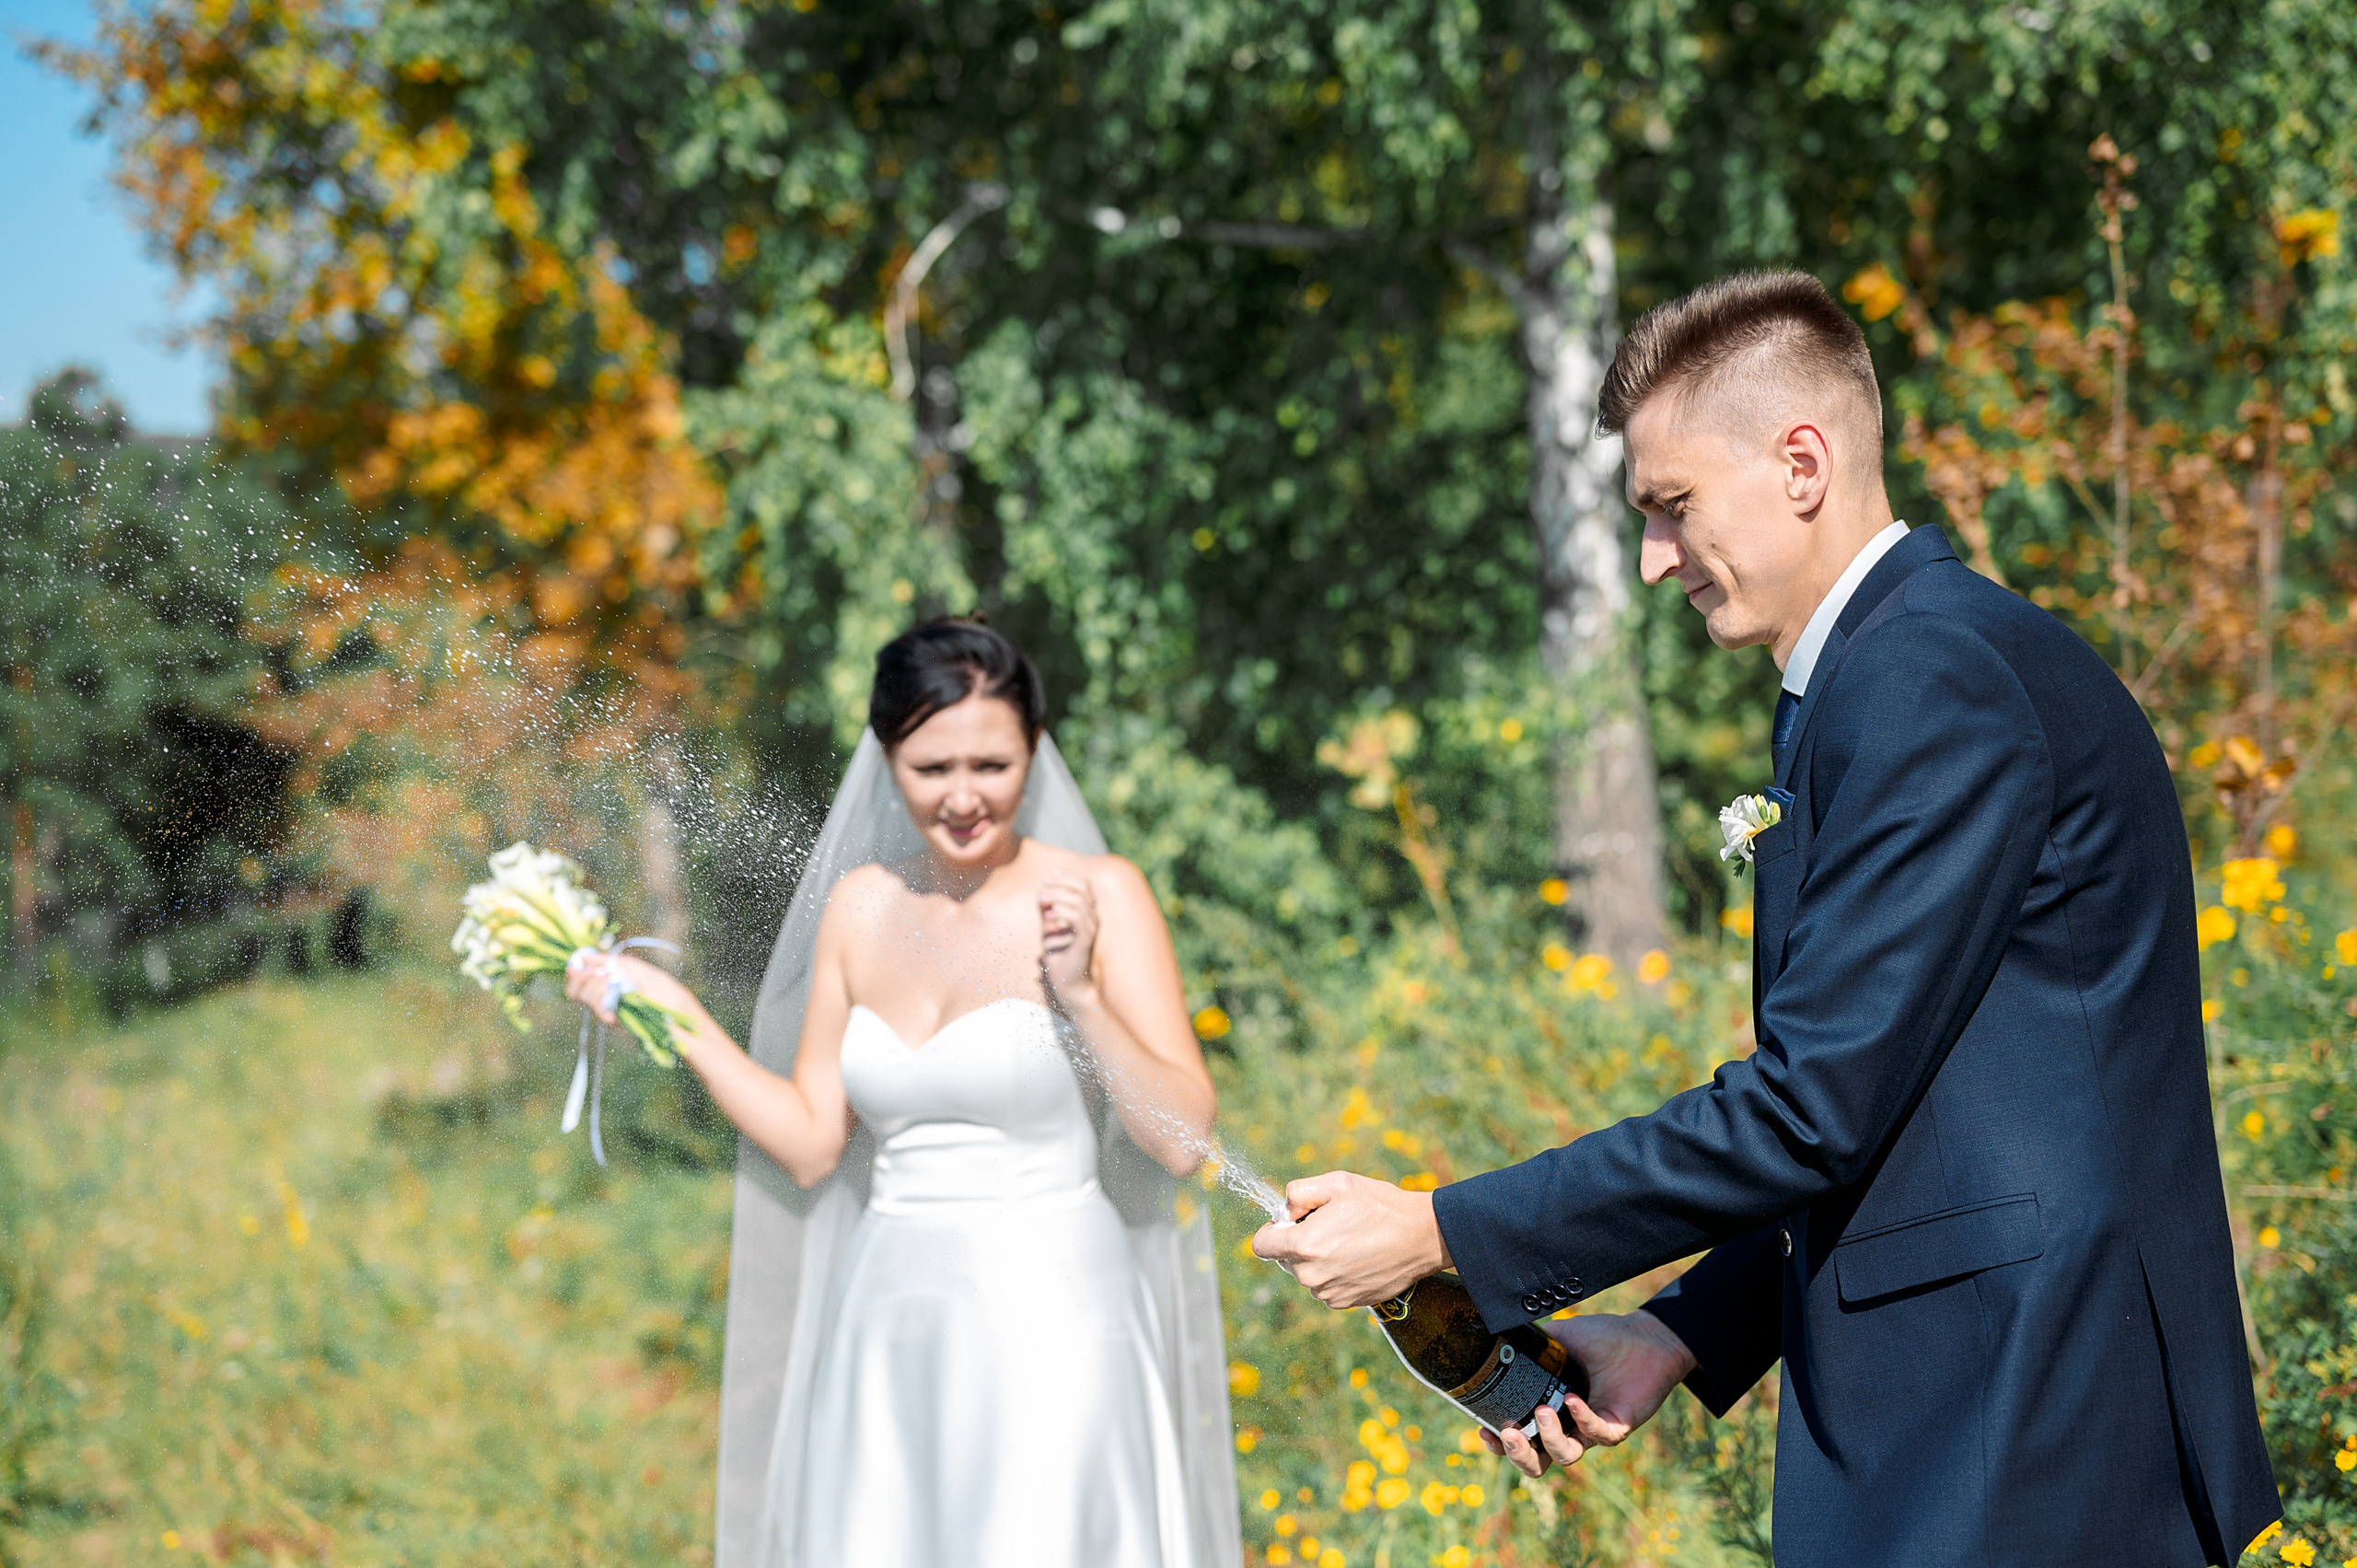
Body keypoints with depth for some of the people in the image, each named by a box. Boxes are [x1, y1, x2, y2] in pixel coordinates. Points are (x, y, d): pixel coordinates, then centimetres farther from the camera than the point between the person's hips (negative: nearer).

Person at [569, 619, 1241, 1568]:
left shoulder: (1097, 895, -6)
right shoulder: (860, 904, 8)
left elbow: (1184, 1140, -9)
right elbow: (810, 1144, 9)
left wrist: (1081, 996, -20)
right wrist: (675, 1014, 5)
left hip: (1047, 1323, -4)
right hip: (891, 1335, 4)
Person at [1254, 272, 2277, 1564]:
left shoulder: (1927, 676, -15)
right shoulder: (1930, 656, 17)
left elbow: (1817, 1103, -19)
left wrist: (1436, 1235, -14)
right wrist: (1677, 1334, 11)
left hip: (2004, 1451, -9)